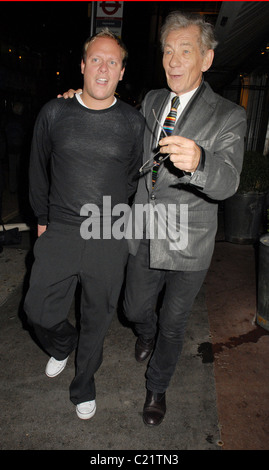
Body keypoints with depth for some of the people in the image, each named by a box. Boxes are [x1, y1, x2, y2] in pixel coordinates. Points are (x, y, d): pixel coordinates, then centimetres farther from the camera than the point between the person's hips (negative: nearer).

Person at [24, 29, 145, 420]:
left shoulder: (133, 123, 0)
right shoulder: (54, 113, 3)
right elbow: (39, 171, 12)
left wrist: (120, 221, 9)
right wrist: (43, 219, 13)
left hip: (109, 239, -1)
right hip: (59, 232, 1)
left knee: (97, 317, 12)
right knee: (39, 310, 8)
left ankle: (84, 383, 39)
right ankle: (63, 346, 45)